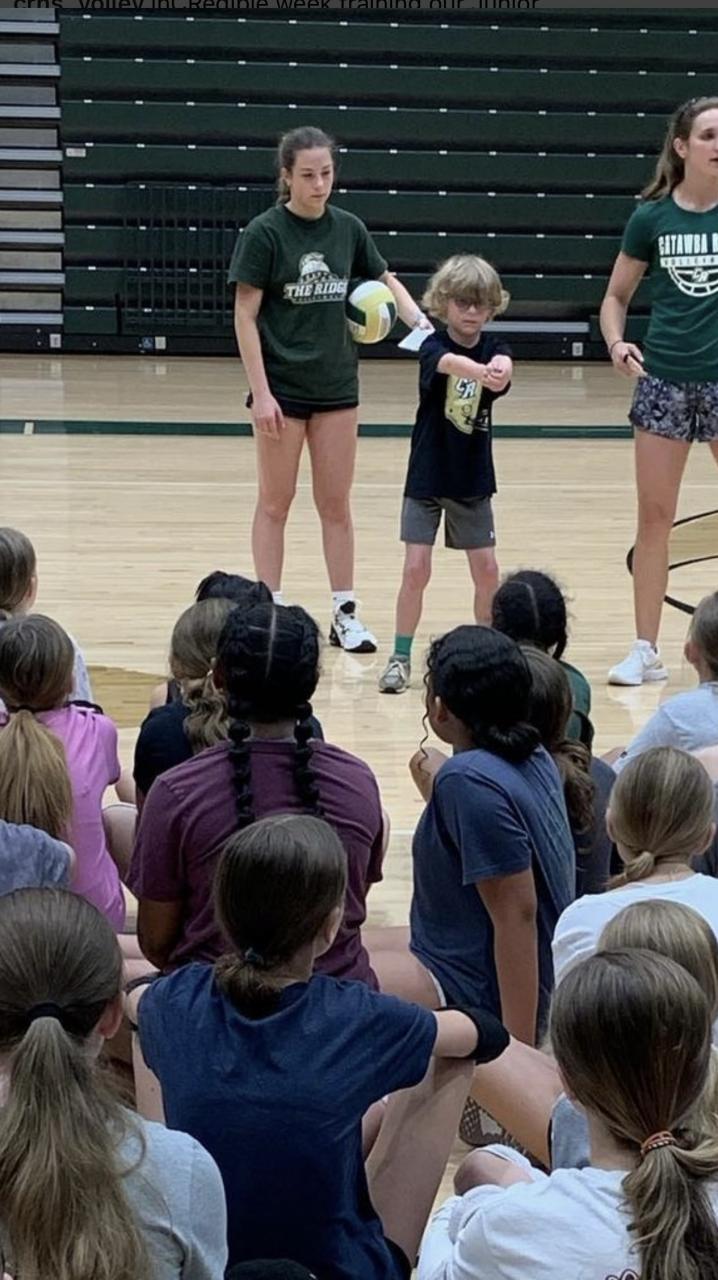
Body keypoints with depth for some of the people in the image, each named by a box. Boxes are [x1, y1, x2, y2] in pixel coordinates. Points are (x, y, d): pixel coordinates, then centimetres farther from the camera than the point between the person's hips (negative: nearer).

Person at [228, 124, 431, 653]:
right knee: (276, 502, 6)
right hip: (282, 387, -4)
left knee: (336, 504, 10)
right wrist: (260, 393, -15)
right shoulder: (264, 233, -11)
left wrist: (420, 321, -1)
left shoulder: (348, 228, 2)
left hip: (337, 386, 4)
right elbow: (245, 315, -11)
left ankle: (346, 614, 17)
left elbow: (386, 280, 17)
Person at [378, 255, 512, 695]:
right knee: (416, 569, -7)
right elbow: (450, 362, -37)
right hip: (427, 477, -3)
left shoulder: (493, 348, -3)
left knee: (487, 570, 4)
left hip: (473, 480, 3)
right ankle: (401, 657, 5)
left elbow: (502, 364, -28)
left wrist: (500, 369, -53)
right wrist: (482, 373, -59)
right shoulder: (433, 346, -12)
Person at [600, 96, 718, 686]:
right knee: (655, 516, 6)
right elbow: (617, 295, 9)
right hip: (664, 379, 1)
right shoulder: (652, 216, 0)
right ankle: (646, 650, 15)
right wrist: (616, 342, -9)